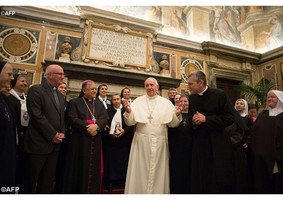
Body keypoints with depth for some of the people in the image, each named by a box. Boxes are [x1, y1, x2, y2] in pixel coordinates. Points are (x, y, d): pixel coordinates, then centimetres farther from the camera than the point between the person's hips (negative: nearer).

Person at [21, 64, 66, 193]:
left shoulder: (60, 95, 15)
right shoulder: (36, 90, -9)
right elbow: (36, 115, -18)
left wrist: (62, 133, 1)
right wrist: (53, 134, -15)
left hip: (54, 144, 7)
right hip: (38, 143, -7)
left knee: (48, 180, 15)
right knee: (30, 181, 8)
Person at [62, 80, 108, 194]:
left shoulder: (99, 104, 13)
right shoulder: (74, 102, 1)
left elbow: (104, 118, 1)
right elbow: (73, 119, -11)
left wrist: (96, 126, -19)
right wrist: (87, 128, -17)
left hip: (95, 141, 4)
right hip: (80, 140, -4)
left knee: (94, 167, 9)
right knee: (79, 167, 4)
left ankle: (93, 190, 21)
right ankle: (78, 190, 19)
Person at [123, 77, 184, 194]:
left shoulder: (166, 102, 4)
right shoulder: (137, 101, 2)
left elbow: (172, 123, 2)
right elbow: (130, 122, -3)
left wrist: (177, 115, -17)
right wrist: (128, 111, -22)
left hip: (160, 142, 1)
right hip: (141, 141, -1)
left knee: (158, 171, 13)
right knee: (141, 171, 9)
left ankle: (158, 191, 31)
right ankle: (140, 190, 28)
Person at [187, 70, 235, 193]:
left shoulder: (219, 94, -8)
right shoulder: (192, 98, 8)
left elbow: (230, 117, -12)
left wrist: (206, 119, -18)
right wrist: (193, 120, -5)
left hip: (218, 145, -4)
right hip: (199, 145, 4)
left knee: (221, 181, 5)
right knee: (200, 181, 7)